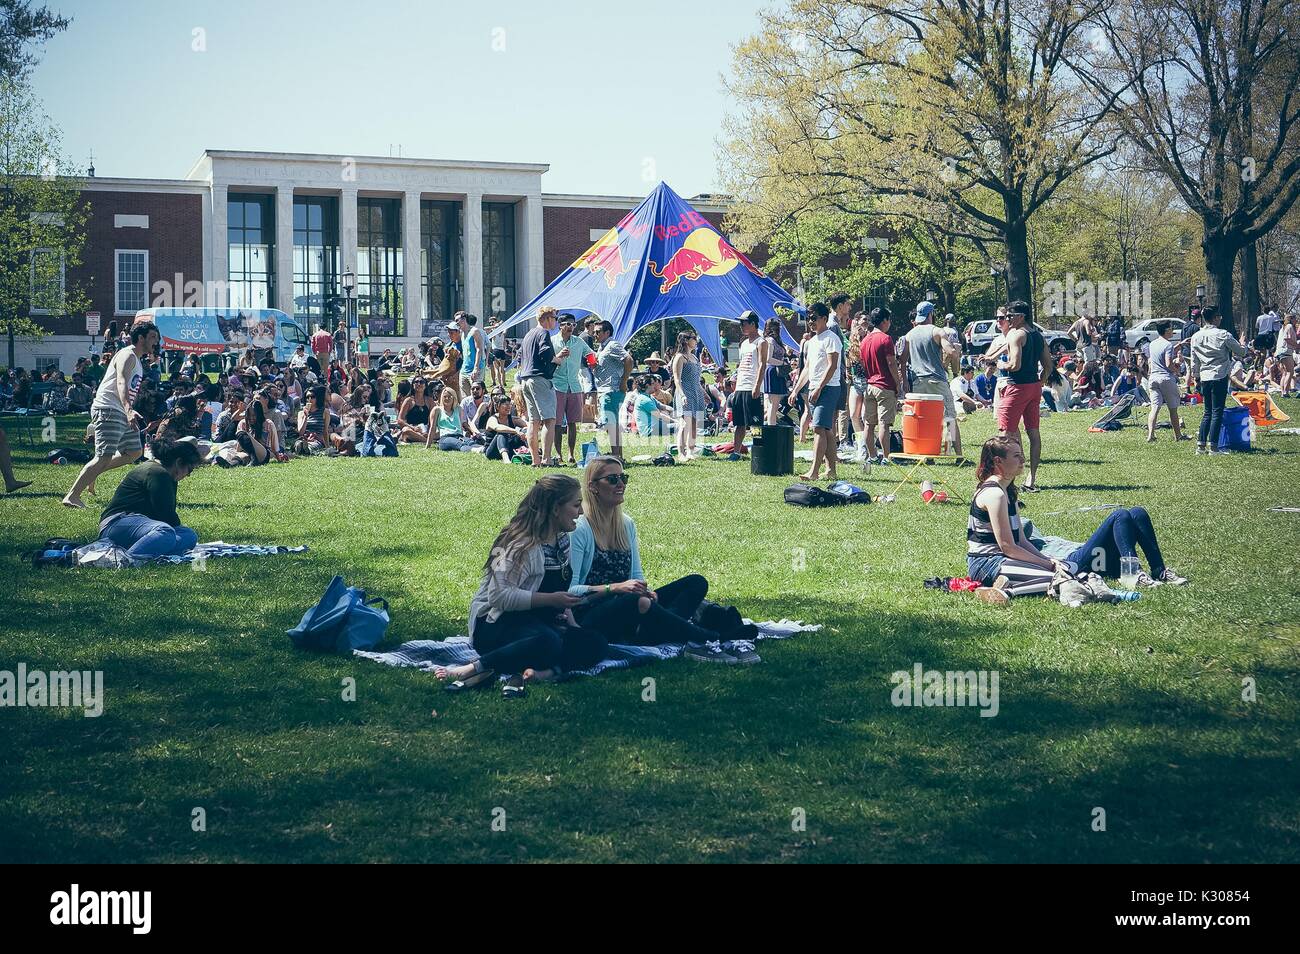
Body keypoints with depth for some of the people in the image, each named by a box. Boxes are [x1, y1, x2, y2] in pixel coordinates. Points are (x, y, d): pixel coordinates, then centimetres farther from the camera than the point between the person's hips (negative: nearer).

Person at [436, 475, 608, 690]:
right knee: (548, 642, -40)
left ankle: (549, 669, -36)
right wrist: (551, 599, -27)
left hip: (537, 622, 9)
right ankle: (473, 669, -35)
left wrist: (569, 619, 3)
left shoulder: (562, 539, 10)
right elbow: (499, 595, -28)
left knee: (596, 644, -13)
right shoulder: (523, 545, -18)